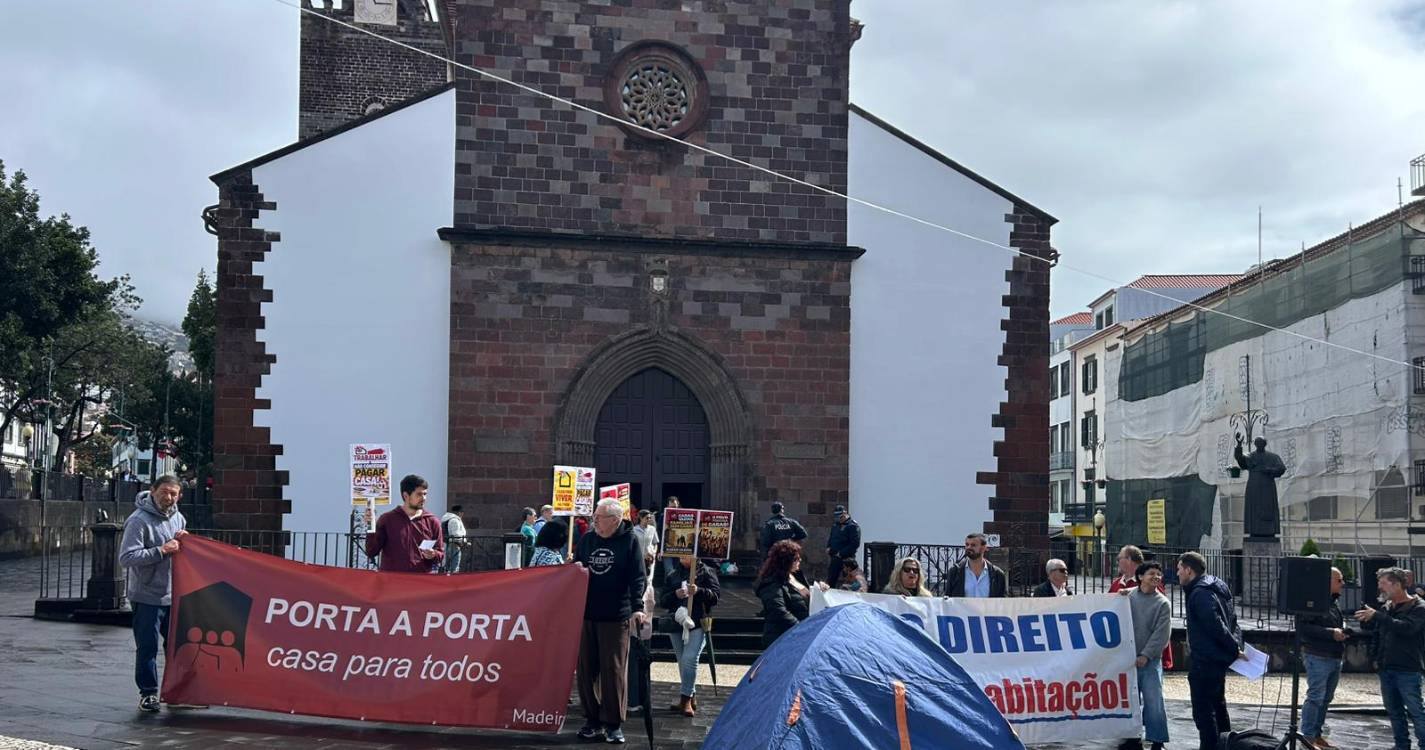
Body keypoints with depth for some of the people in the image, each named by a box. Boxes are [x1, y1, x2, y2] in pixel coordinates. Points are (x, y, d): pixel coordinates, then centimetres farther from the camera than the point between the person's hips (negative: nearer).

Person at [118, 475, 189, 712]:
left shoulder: (178, 518, 9)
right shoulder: (139, 520, -13)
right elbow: (126, 557, -21)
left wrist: (182, 542, -1)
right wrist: (161, 550, -24)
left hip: (174, 595, 7)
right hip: (147, 596, -7)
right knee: (147, 647, -1)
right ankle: (148, 693, 10)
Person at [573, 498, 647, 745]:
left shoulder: (629, 542, -2)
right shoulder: (586, 540, 11)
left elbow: (638, 577, -8)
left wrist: (637, 607, -20)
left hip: (616, 617, -5)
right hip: (585, 614, 5)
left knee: (614, 670, -2)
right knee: (586, 670, 6)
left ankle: (614, 724, 7)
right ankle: (592, 720, 17)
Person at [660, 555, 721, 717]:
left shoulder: (706, 572, 5)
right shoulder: (672, 576, 14)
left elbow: (716, 594, -3)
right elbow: (662, 600, 8)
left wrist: (699, 591, -19)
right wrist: (675, 595, -12)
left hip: (698, 624, -5)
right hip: (677, 624, 5)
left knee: (689, 659, -17)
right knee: (682, 662, 9)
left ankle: (686, 698, -12)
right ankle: (691, 698, 19)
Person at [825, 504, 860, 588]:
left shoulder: (853, 526, -9)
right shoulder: (835, 526, 15)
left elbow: (855, 544, -16)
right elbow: (830, 538, 27)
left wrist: (841, 553, -15)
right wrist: (828, 548, 6)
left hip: (846, 559, -7)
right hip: (834, 558, 7)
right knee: (831, 582, 9)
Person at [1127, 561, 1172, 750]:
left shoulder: (1163, 603, -2)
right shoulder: (1128, 596, 5)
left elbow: (1162, 634, -7)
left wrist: (1146, 655, -13)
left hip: (1150, 660, -3)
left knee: (1154, 702, -5)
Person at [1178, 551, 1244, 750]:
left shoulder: (1199, 594, -19)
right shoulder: (1215, 587, 13)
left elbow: (1216, 626, -23)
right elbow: (1232, 620, 16)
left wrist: (1234, 649, -14)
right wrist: (1236, 646, 9)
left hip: (1205, 661, -11)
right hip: (1218, 658, 11)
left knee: (1203, 711, -6)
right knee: (1218, 706, 21)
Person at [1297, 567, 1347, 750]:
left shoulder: (1335, 601, 15)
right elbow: (1303, 627, -21)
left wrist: (1343, 631, 12)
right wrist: (1330, 633, -22)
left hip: (1335, 657, 9)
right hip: (1319, 657, -9)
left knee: (1326, 698, 14)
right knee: (1315, 697, -6)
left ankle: (1317, 734, 23)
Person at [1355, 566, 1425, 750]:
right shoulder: (1386, 608, 12)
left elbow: (1407, 628, -25)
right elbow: (1375, 634, 20)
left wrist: (1377, 616, -26)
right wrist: (1365, 621, -1)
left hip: (1408, 671, -7)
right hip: (1386, 669, 7)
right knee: (1394, 711, 11)